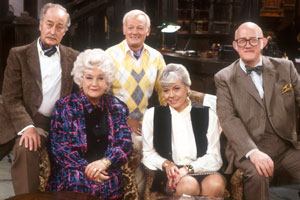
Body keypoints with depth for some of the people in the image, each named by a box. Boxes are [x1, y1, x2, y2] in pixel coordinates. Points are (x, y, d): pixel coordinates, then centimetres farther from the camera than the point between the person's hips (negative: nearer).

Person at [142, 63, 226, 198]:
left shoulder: (207, 115, 8)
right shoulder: (152, 115, 9)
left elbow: (214, 157, 3)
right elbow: (148, 154, 10)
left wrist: (189, 168, -13)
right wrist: (165, 163, -11)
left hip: (201, 171, 1)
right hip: (168, 174, -1)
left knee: (216, 183, -32)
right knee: (189, 184, -34)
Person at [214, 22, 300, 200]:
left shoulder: (285, 67, 10)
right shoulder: (224, 78, 3)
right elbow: (228, 119, -8)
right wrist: (252, 151, -23)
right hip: (247, 149, -3)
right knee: (257, 174, -33)